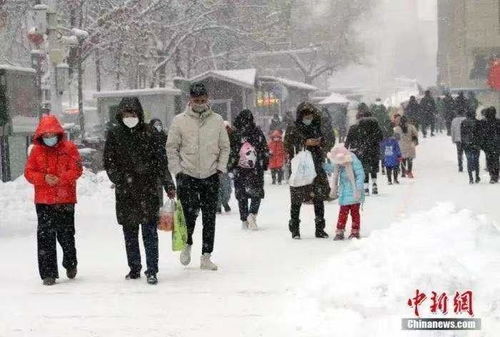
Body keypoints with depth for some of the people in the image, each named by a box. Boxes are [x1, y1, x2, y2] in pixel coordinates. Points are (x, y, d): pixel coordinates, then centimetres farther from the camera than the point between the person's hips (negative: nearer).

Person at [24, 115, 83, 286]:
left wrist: (60, 179, -21)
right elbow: (29, 172, 2)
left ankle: (70, 263, 35)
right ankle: (48, 273, 1)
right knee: (45, 236, -3)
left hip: (65, 200, -1)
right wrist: (44, 178, -16)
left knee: (66, 235, 8)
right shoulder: (36, 150, 5)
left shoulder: (69, 148, 0)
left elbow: (77, 170, -7)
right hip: (43, 201, 1)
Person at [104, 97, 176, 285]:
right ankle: (134, 269, 21)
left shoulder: (149, 134, 1)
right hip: (125, 192, 2)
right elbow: (109, 162, 3)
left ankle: (151, 271, -1)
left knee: (149, 231, -4)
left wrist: (168, 185, -3)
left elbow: (161, 161, 2)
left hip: (148, 189, -2)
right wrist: (122, 180, -9)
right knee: (130, 233, 10)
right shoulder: (114, 135, 5)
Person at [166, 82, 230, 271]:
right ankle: (187, 244, 18)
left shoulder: (217, 121, 5)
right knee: (189, 213, -10)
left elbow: (225, 147, 12)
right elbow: (172, 148, 3)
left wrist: (221, 167, 0)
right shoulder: (180, 121, -1)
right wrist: (177, 170, -4)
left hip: (211, 176, 2)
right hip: (187, 176, -2)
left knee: (209, 218, 3)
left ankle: (206, 256, 10)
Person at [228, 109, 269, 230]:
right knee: (257, 192, 9)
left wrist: (231, 166, 5)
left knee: (241, 194, 9)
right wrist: (264, 165, 11)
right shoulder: (257, 132, -1)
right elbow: (265, 150, 2)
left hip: (239, 169, 0)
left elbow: (230, 151, -3)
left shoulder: (234, 134, -3)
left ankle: (244, 220, 9)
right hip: (256, 169, 0)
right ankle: (252, 214, -13)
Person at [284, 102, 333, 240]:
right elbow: (288, 146, -7)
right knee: (297, 200, -3)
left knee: (319, 199, 3)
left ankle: (320, 229, 11)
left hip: (316, 169, 3)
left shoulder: (317, 129, 14)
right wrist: (305, 143, -14)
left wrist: (321, 142, -7)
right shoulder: (292, 130, 3)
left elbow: (329, 145, 15)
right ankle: (295, 229, 5)